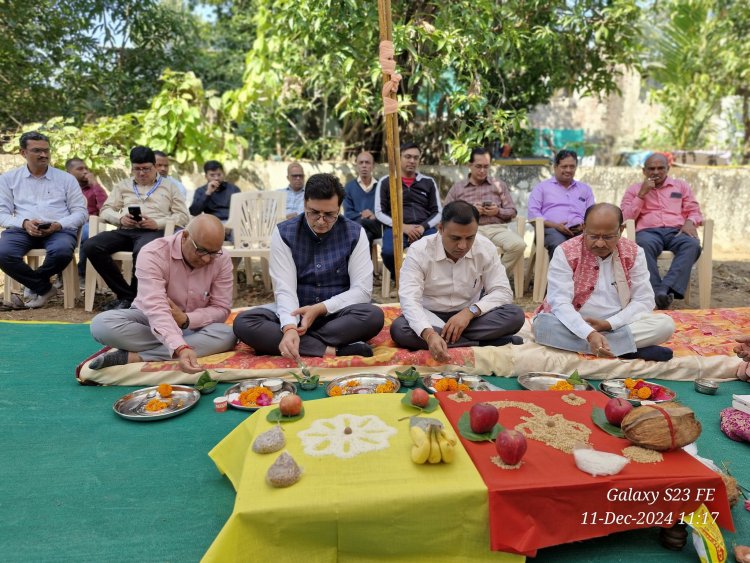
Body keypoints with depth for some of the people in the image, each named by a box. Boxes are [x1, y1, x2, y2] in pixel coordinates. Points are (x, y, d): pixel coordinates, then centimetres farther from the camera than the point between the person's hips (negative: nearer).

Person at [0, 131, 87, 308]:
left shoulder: (66, 178, 12)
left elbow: (81, 212, 6)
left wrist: (58, 225, -13)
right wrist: (24, 223, -14)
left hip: (59, 229, -1)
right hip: (22, 229, 1)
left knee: (62, 252, -36)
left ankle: (34, 286, -5)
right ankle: (44, 288, -8)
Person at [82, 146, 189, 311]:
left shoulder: (169, 186, 19)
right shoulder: (123, 185, 28)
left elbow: (183, 216, 9)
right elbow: (105, 210, 22)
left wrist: (157, 223, -8)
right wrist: (120, 218, -3)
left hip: (153, 232, -4)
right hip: (125, 231, 4)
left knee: (142, 251, -40)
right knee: (91, 246, -25)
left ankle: (131, 297, -18)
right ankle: (125, 294, -20)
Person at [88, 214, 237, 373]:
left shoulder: (222, 261, -14)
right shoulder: (153, 254, -24)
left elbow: (221, 309, -9)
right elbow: (156, 309, -36)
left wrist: (186, 319, -29)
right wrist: (181, 348, -53)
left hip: (193, 326, 2)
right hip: (148, 319, -1)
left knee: (227, 335, -31)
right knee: (101, 324, -30)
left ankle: (132, 357, -29)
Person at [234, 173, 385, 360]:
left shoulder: (354, 233, -6)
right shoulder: (284, 233, -7)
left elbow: (362, 289, -10)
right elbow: (284, 289, -15)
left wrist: (320, 309, -22)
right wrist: (289, 328, -35)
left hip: (338, 314, 0)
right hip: (296, 313, 1)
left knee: (374, 316, -33)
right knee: (243, 323, -26)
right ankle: (330, 349, -30)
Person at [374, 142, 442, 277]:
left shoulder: (429, 182, 17)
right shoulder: (385, 182, 11)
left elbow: (438, 212, 14)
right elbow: (379, 212, 5)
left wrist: (423, 227, -6)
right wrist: (403, 227, -9)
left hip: (424, 228, 1)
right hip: (396, 228, -1)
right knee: (388, 251, -35)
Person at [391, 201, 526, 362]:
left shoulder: (486, 248, -10)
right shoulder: (419, 251, -18)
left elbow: (503, 292, -10)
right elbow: (409, 299, -28)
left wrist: (470, 311, -28)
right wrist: (429, 334, -47)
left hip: (469, 317, 1)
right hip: (430, 318, -1)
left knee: (515, 315, -23)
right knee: (399, 329, -34)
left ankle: (446, 337, -23)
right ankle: (484, 342, -28)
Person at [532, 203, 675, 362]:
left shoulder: (634, 253, -2)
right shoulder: (565, 252, -12)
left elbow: (644, 300, -4)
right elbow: (559, 302, -21)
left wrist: (609, 324, -21)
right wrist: (590, 334, -37)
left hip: (618, 325, 1)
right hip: (574, 326, -1)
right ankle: (631, 347, -29)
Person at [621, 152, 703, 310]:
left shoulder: (681, 186, 25)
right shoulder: (634, 189, 19)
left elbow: (694, 210, 19)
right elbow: (625, 218, 8)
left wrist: (689, 222, -5)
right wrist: (642, 194, 0)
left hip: (677, 231, 2)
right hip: (648, 231, -2)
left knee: (692, 244, -34)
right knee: (644, 245, -40)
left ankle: (665, 288, -46)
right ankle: (657, 292, -45)